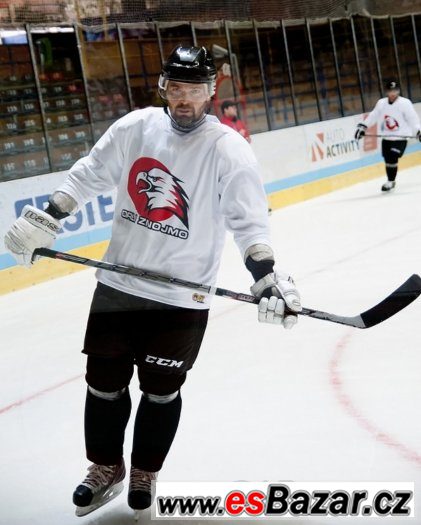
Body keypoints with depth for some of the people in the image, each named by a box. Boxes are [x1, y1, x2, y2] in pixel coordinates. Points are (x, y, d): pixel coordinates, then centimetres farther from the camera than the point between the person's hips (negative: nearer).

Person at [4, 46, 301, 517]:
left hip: (182, 297, -2)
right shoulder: (134, 128, -3)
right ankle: (105, 469, 32)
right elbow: (88, 176, 7)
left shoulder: (228, 149, -11)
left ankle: (145, 474, 31)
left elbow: (248, 221, -14)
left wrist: (266, 277, -26)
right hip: (118, 284, 3)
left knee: (160, 391, 7)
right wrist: (44, 219, 0)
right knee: (104, 383, 9)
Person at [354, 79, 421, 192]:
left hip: (400, 138, -5)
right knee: (387, 160, 8)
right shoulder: (381, 103, 5)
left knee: (392, 158, -17)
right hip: (386, 138, 5)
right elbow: (373, 116, 14)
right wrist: (362, 127, 9)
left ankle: (391, 181, -3)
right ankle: (391, 181, 25)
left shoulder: (405, 103, -10)